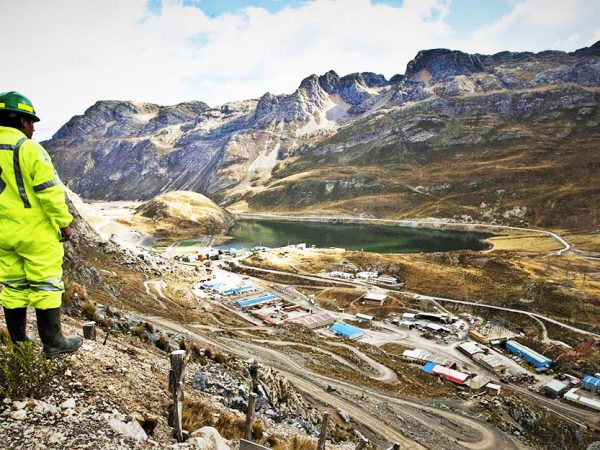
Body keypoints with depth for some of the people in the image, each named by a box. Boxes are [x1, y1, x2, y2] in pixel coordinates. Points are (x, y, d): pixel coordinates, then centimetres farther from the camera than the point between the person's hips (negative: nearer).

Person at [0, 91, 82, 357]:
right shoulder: (28, 149, -13)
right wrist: (64, 222, -7)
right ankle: (53, 344, 11)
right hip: (36, 233, -6)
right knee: (46, 285, 2)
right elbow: (50, 190, -16)